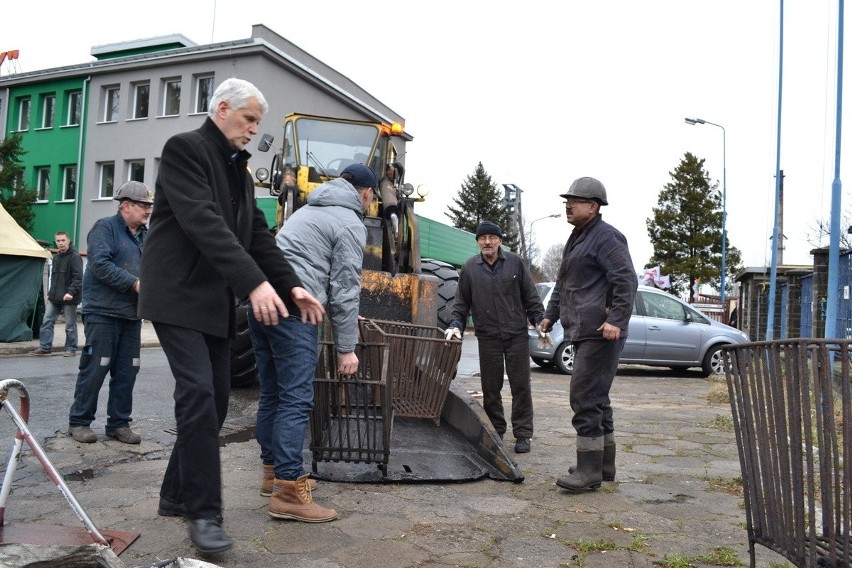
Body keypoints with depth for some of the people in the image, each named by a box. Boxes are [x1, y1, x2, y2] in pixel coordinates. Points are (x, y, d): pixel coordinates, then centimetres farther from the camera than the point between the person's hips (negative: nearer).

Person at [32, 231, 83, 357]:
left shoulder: (75, 257, -10)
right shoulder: (56, 257, 16)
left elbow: (78, 277, -18)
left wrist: (71, 292, -26)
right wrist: (51, 292, 18)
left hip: (68, 298, -8)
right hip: (54, 297, 8)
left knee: (70, 325, 1)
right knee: (47, 321, 5)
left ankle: (71, 349, 9)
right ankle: (45, 347, 10)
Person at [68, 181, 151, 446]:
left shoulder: (146, 235, 15)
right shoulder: (105, 227, -6)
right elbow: (100, 264, -18)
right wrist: (135, 283, -21)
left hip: (132, 315, 7)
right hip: (103, 312, -7)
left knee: (127, 372, 7)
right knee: (95, 369, -3)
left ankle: (119, 423, 16)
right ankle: (79, 421, 11)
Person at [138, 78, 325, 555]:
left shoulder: (239, 168, 16)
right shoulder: (185, 148, -8)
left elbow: (258, 233, 11)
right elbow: (204, 222, -22)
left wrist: (292, 286, -2)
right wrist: (254, 283, -31)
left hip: (217, 301, 8)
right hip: (179, 295, -8)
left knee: (216, 398, 7)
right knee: (199, 393, -15)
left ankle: (178, 494, 21)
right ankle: (204, 512, -6)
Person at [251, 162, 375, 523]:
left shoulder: (309, 210, 26)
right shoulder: (351, 224, 0)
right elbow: (345, 289, -5)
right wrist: (346, 348, -3)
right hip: (291, 307, -9)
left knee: (272, 394, 15)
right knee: (296, 399, -9)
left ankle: (273, 472, 26)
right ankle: (288, 491, -9)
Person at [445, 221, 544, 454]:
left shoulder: (515, 262, 2)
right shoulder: (470, 267, 4)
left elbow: (530, 296, 4)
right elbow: (461, 302, 9)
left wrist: (539, 321, 0)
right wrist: (456, 325, -3)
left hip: (517, 335, -1)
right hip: (488, 337, 1)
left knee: (520, 386, 2)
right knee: (491, 388, 7)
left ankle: (522, 434, 12)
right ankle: (495, 431, 20)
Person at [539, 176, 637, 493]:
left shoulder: (606, 237, -9)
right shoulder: (576, 239, 22)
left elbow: (626, 280, -19)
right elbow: (562, 283, 30)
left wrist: (616, 320, -26)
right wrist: (550, 314, 26)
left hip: (600, 333, -11)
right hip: (582, 333, 11)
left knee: (586, 399, -10)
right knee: (596, 399, 16)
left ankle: (589, 472, -3)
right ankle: (604, 466, 27)